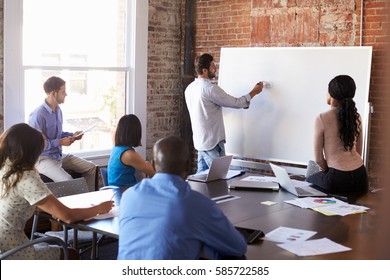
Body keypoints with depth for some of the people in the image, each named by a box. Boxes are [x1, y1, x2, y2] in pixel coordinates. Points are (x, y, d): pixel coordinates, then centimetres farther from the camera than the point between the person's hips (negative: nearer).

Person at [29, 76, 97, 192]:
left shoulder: (58, 110, 8)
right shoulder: (38, 115, -21)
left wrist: (71, 135, 3)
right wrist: (60, 142, -20)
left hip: (59, 155, 9)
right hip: (43, 158, -9)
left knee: (91, 168, 0)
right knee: (67, 181, -31)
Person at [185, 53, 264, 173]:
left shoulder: (190, 88, 8)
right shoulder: (210, 88, -19)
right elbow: (235, 103, -13)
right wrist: (254, 92, 2)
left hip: (200, 140, 9)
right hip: (212, 141, -9)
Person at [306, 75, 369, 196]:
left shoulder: (322, 119, -11)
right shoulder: (356, 117, 5)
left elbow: (318, 158, -5)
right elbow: (358, 151, 15)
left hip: (337, 178, -5)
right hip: (361, 177, 6)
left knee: (310, 180, 26)